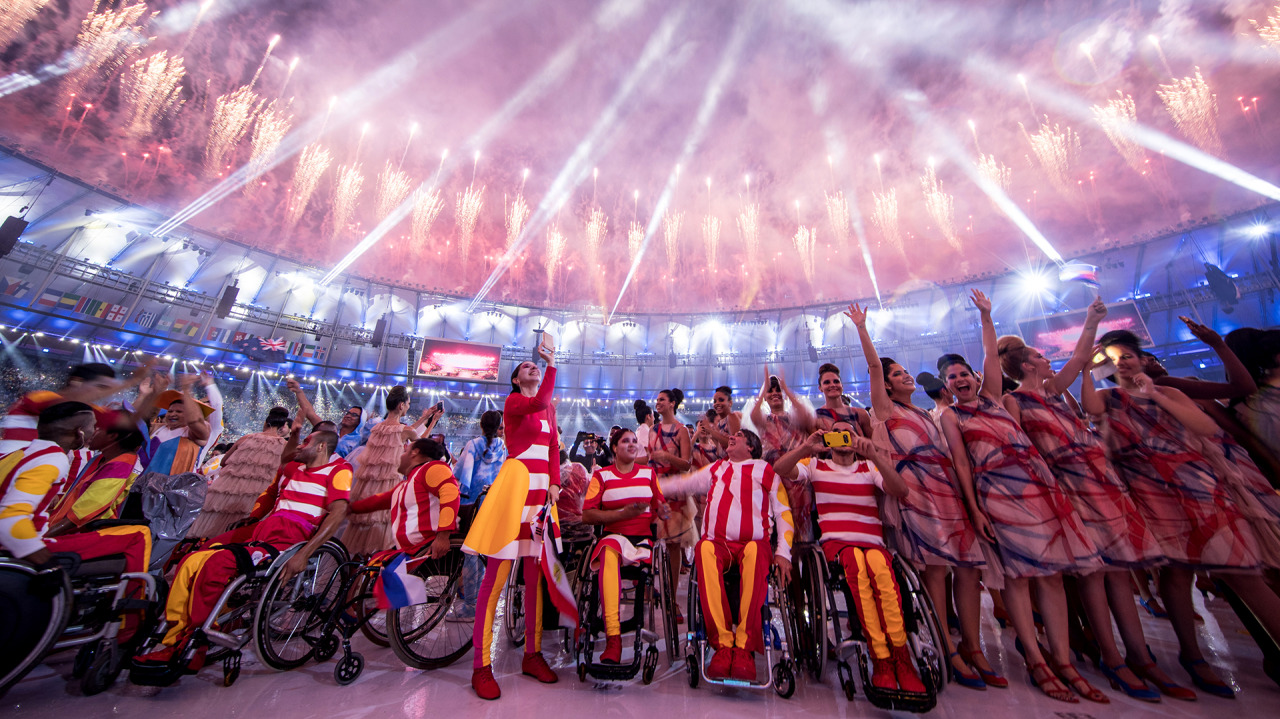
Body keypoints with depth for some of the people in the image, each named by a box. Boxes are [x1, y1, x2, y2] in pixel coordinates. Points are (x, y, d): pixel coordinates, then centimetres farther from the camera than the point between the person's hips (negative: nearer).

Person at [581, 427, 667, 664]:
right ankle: (613, 638, -37)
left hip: (644, 539, 2)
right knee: (609, 551, -35)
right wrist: (622, 514, -11)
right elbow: (587, 515, -1)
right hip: (614, 536, -2)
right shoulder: (602, 475, 7)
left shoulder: (648, 473, 15)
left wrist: (660, 511, -5)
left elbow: (660, 506, 20)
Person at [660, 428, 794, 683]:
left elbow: (783, 512, 13)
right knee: (704, 548, -33)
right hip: (718, 542, 2)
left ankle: (745, 647, -30)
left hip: (753, 543, -1)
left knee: (754, 552, -36)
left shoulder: (765, 471, 17)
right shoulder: (715, 469, 25)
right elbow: (682, 484, 27)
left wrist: (783, 552, 2)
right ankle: (722, 643, -30)